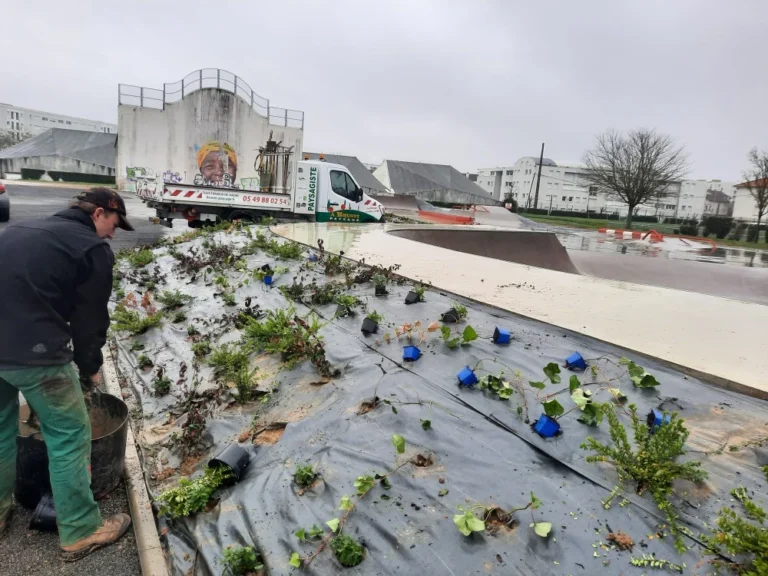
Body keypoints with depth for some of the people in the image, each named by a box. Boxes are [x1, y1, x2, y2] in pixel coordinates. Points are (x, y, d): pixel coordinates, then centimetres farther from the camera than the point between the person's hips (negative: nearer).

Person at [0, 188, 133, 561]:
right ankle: (79, 533, 16)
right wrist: (90, 366, 13)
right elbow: (90, 317, -2)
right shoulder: (94, 247, -3)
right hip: (34, 353, -7)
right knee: (69, 436, 6)